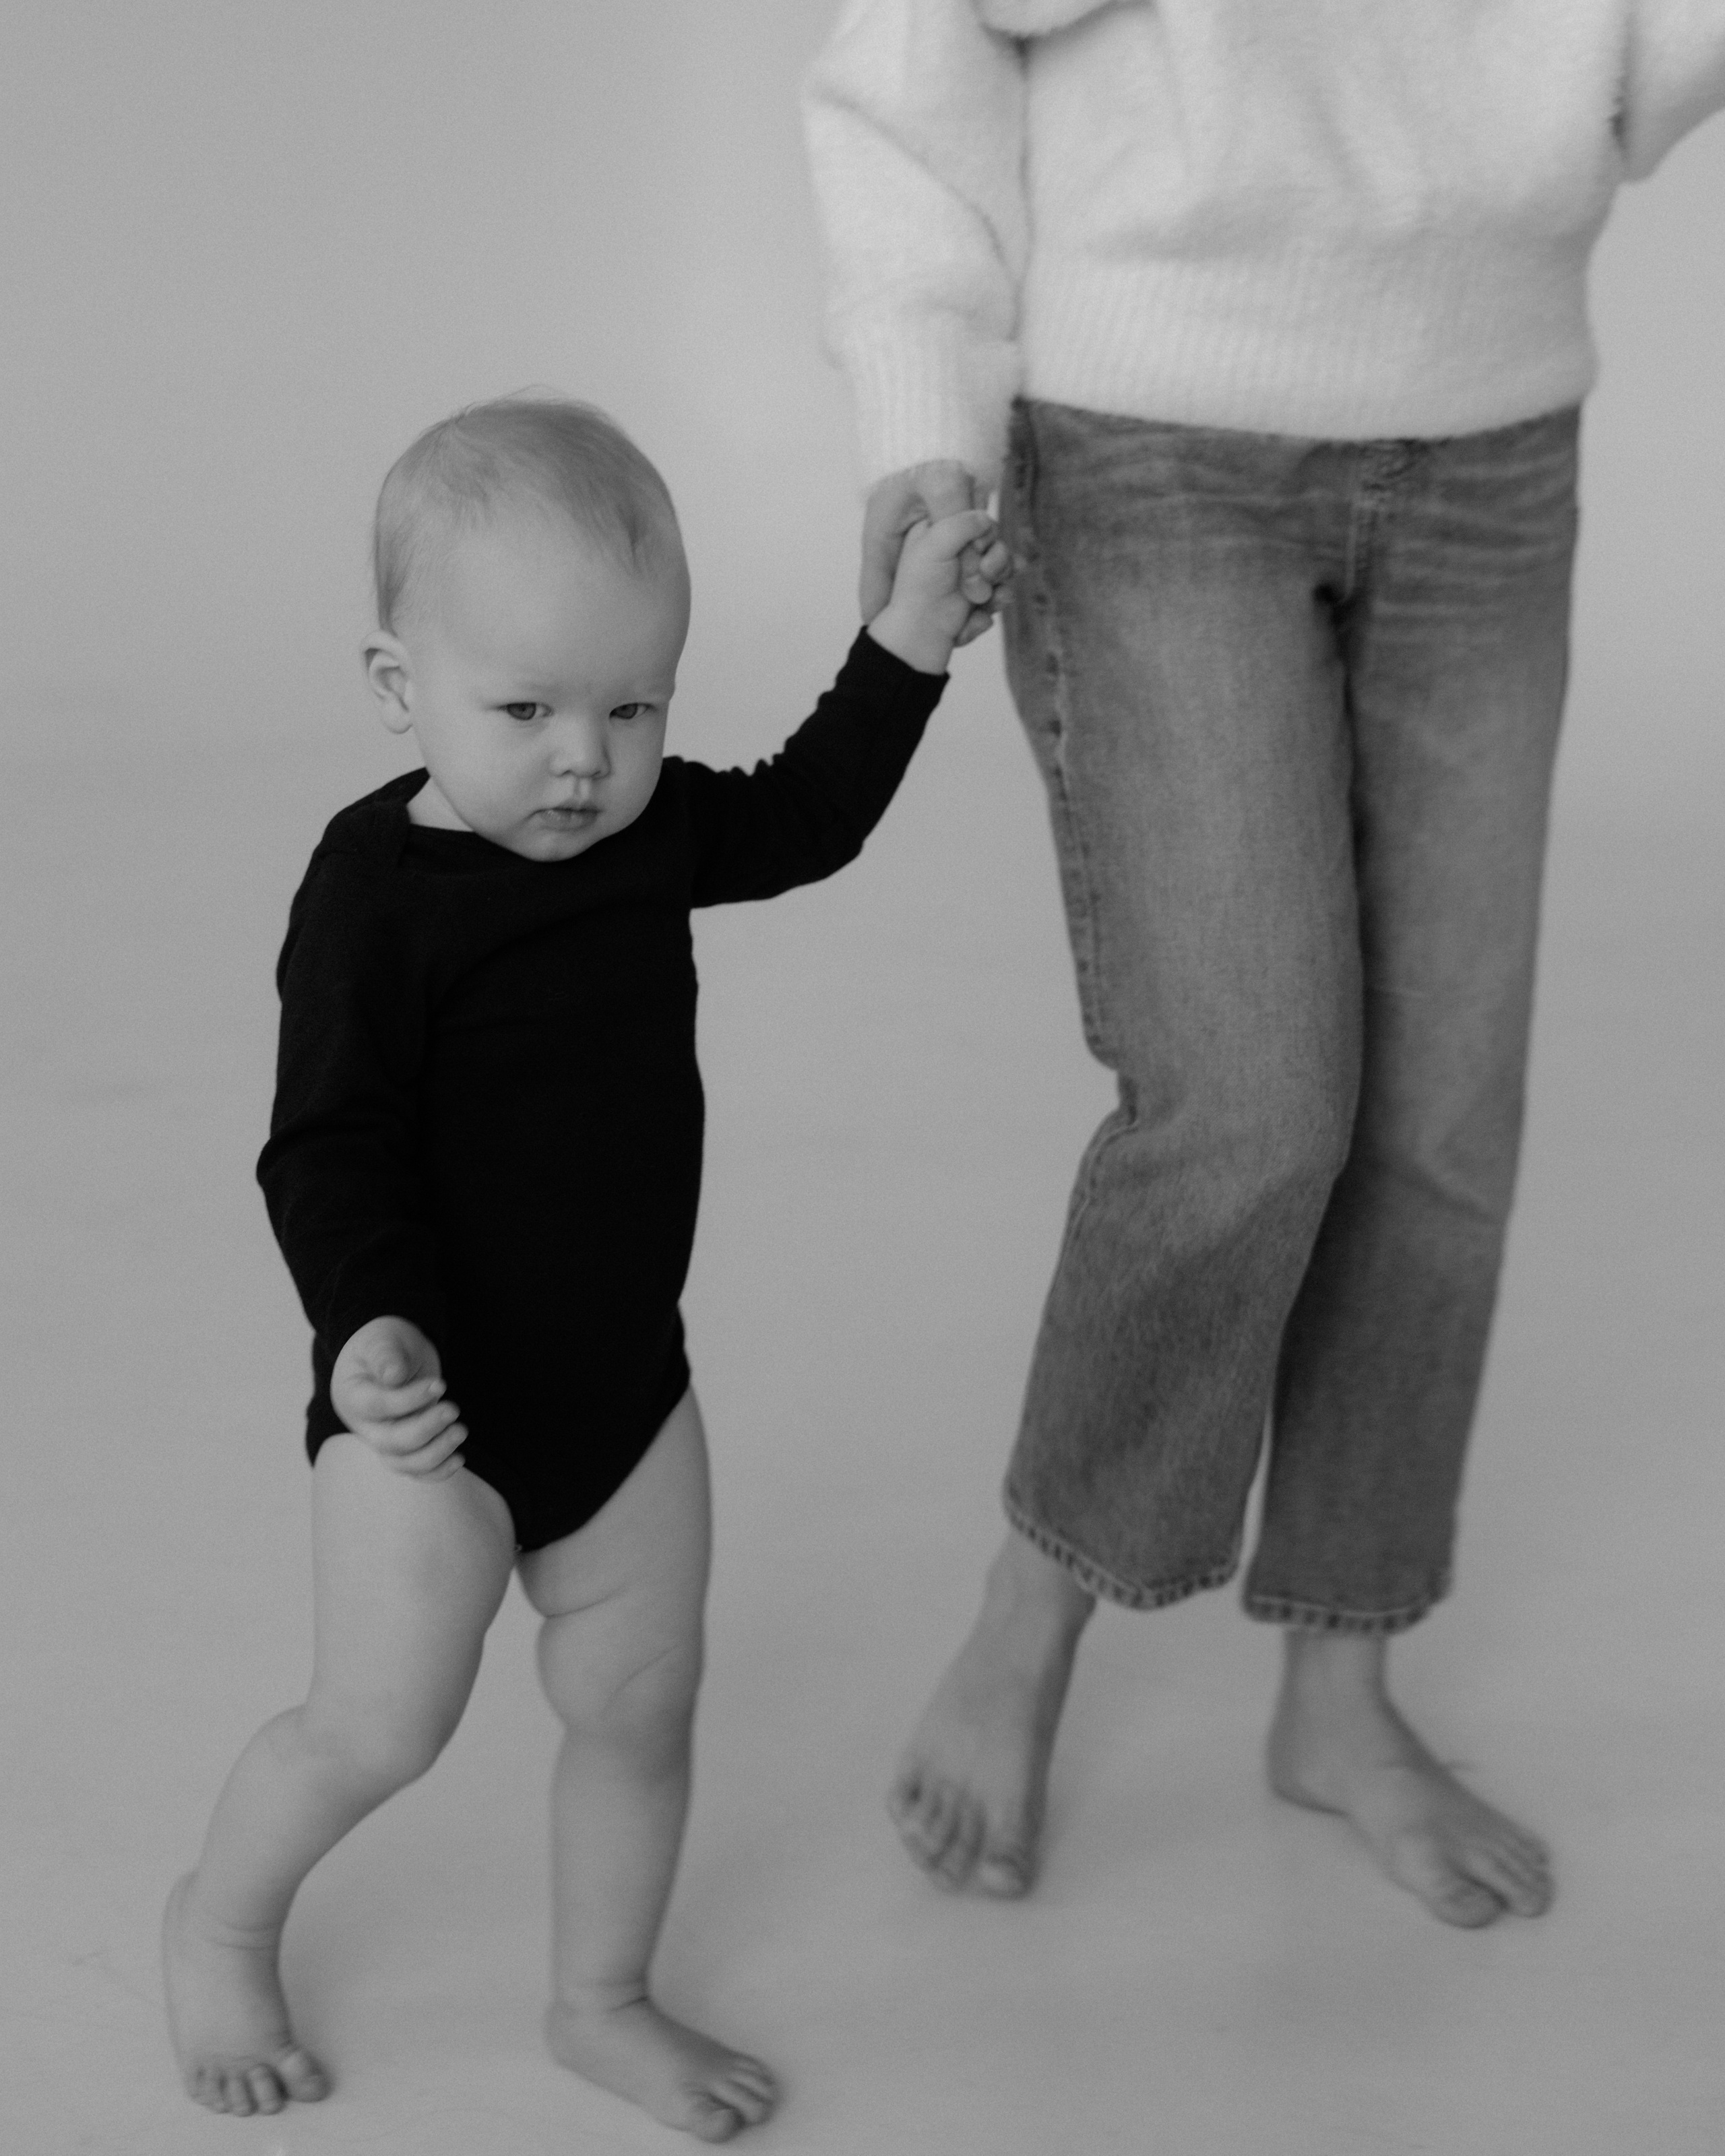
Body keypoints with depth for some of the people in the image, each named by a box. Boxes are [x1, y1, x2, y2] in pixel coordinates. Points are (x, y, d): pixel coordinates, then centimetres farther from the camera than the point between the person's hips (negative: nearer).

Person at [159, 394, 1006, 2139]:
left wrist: (905, 645, 14)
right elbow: (330, 1148, -24)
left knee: (640, 1703, 12)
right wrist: (367, 1325, -40)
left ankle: (603, 2000, 33)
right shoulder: (377, 892, -21)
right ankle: (220, 1920, 26)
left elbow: (799, 821, 20)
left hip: (624, 1379, 6)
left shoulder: (647, 826, -1)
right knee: (384, 1719, -4)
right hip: (429, 1402, -6)